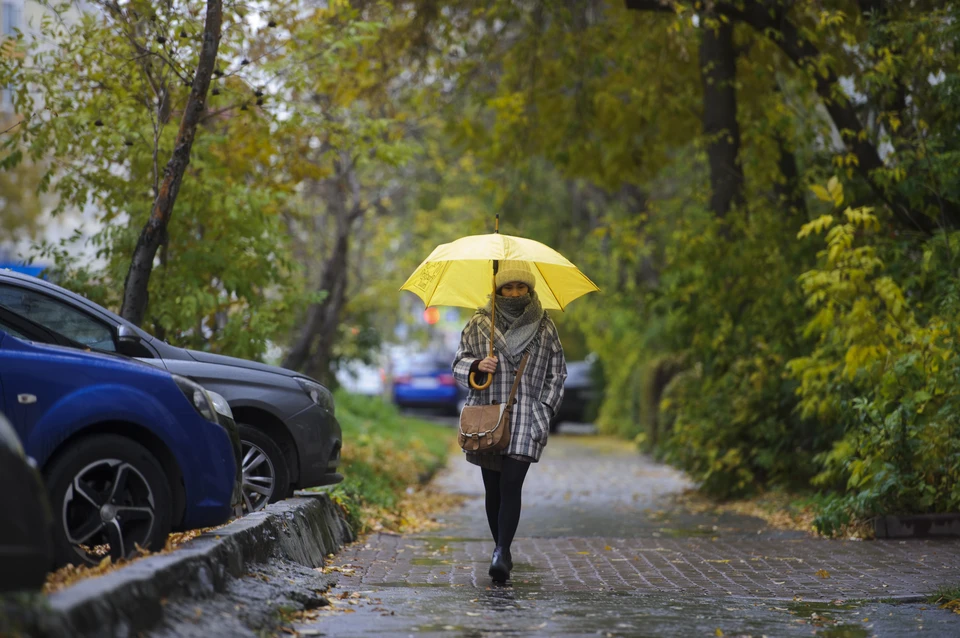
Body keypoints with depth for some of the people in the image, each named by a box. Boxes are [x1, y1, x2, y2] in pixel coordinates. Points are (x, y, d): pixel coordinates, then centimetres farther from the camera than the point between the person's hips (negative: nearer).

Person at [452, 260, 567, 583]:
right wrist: (477, 366, -12)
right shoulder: (479, 324, 7)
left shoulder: (544, 327, 8)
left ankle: (502, 554, -18)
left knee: (511, 486, -13)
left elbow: (556, 374, 13)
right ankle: (501, 550, 20)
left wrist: (545, 409, 3)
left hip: (526, 421, -2)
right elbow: (459, 363, 9)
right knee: (493, 489, 6)